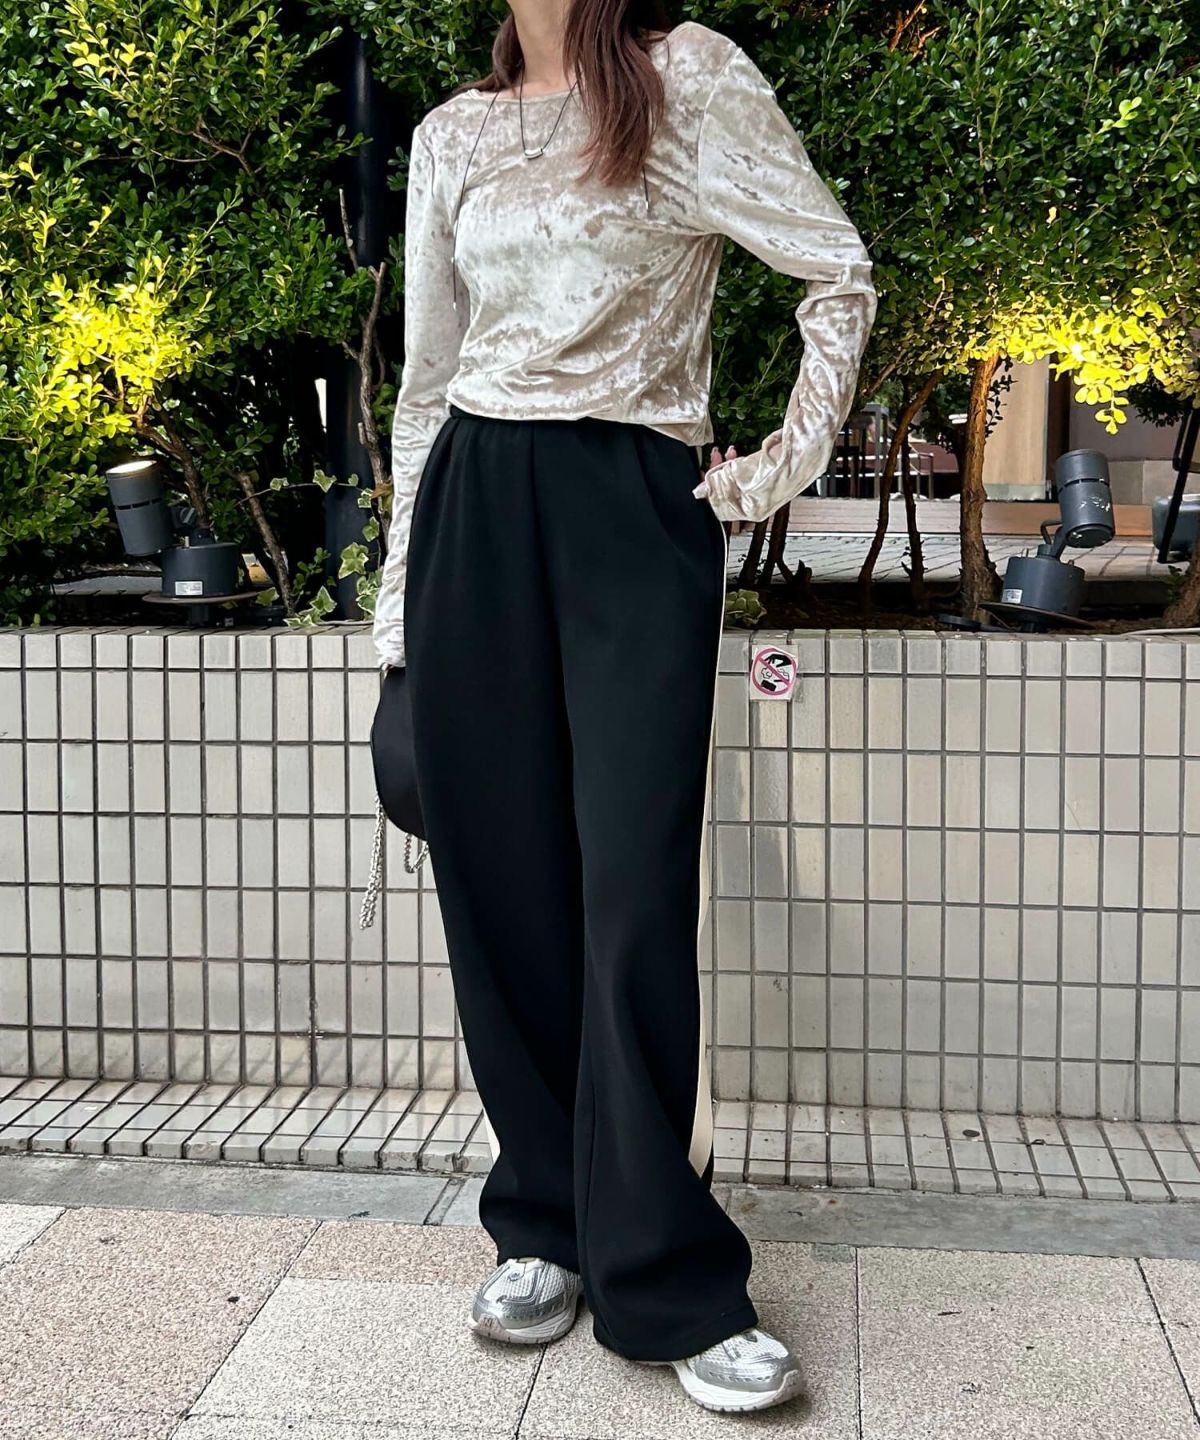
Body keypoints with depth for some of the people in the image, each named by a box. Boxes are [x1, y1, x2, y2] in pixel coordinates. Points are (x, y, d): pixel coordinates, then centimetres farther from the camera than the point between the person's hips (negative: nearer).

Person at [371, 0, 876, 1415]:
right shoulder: (452, 133, 15)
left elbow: (839, 275, 4)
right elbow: (426, 379, 17)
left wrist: (788, 462, 0)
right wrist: (404, 596, 14)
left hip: (640, 512, -4)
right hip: (476, 513, 4)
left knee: (635, 888, -10)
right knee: (501, 886, 3)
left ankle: (666, 1281, -1)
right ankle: (546, 1223, 17)